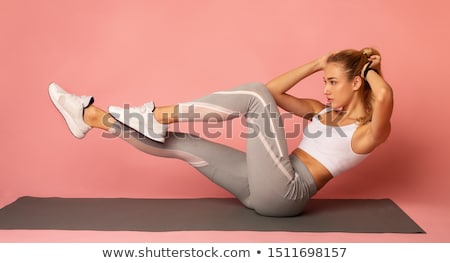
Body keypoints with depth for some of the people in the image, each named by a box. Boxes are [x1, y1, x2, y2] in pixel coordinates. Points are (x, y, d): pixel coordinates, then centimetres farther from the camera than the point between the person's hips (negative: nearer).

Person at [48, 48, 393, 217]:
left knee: (254, 96, -17)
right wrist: (317, 65, 13)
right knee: (182, 143, -3)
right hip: (265, 190, 7)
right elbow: (274, 91, 17)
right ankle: (91, 116, 5)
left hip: (284, 194, -7)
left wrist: (368, 67, -4)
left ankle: (157, 115, -16)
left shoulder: (369, 131, -1)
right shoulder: (324, 112, 20)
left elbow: (385, 96, -25)